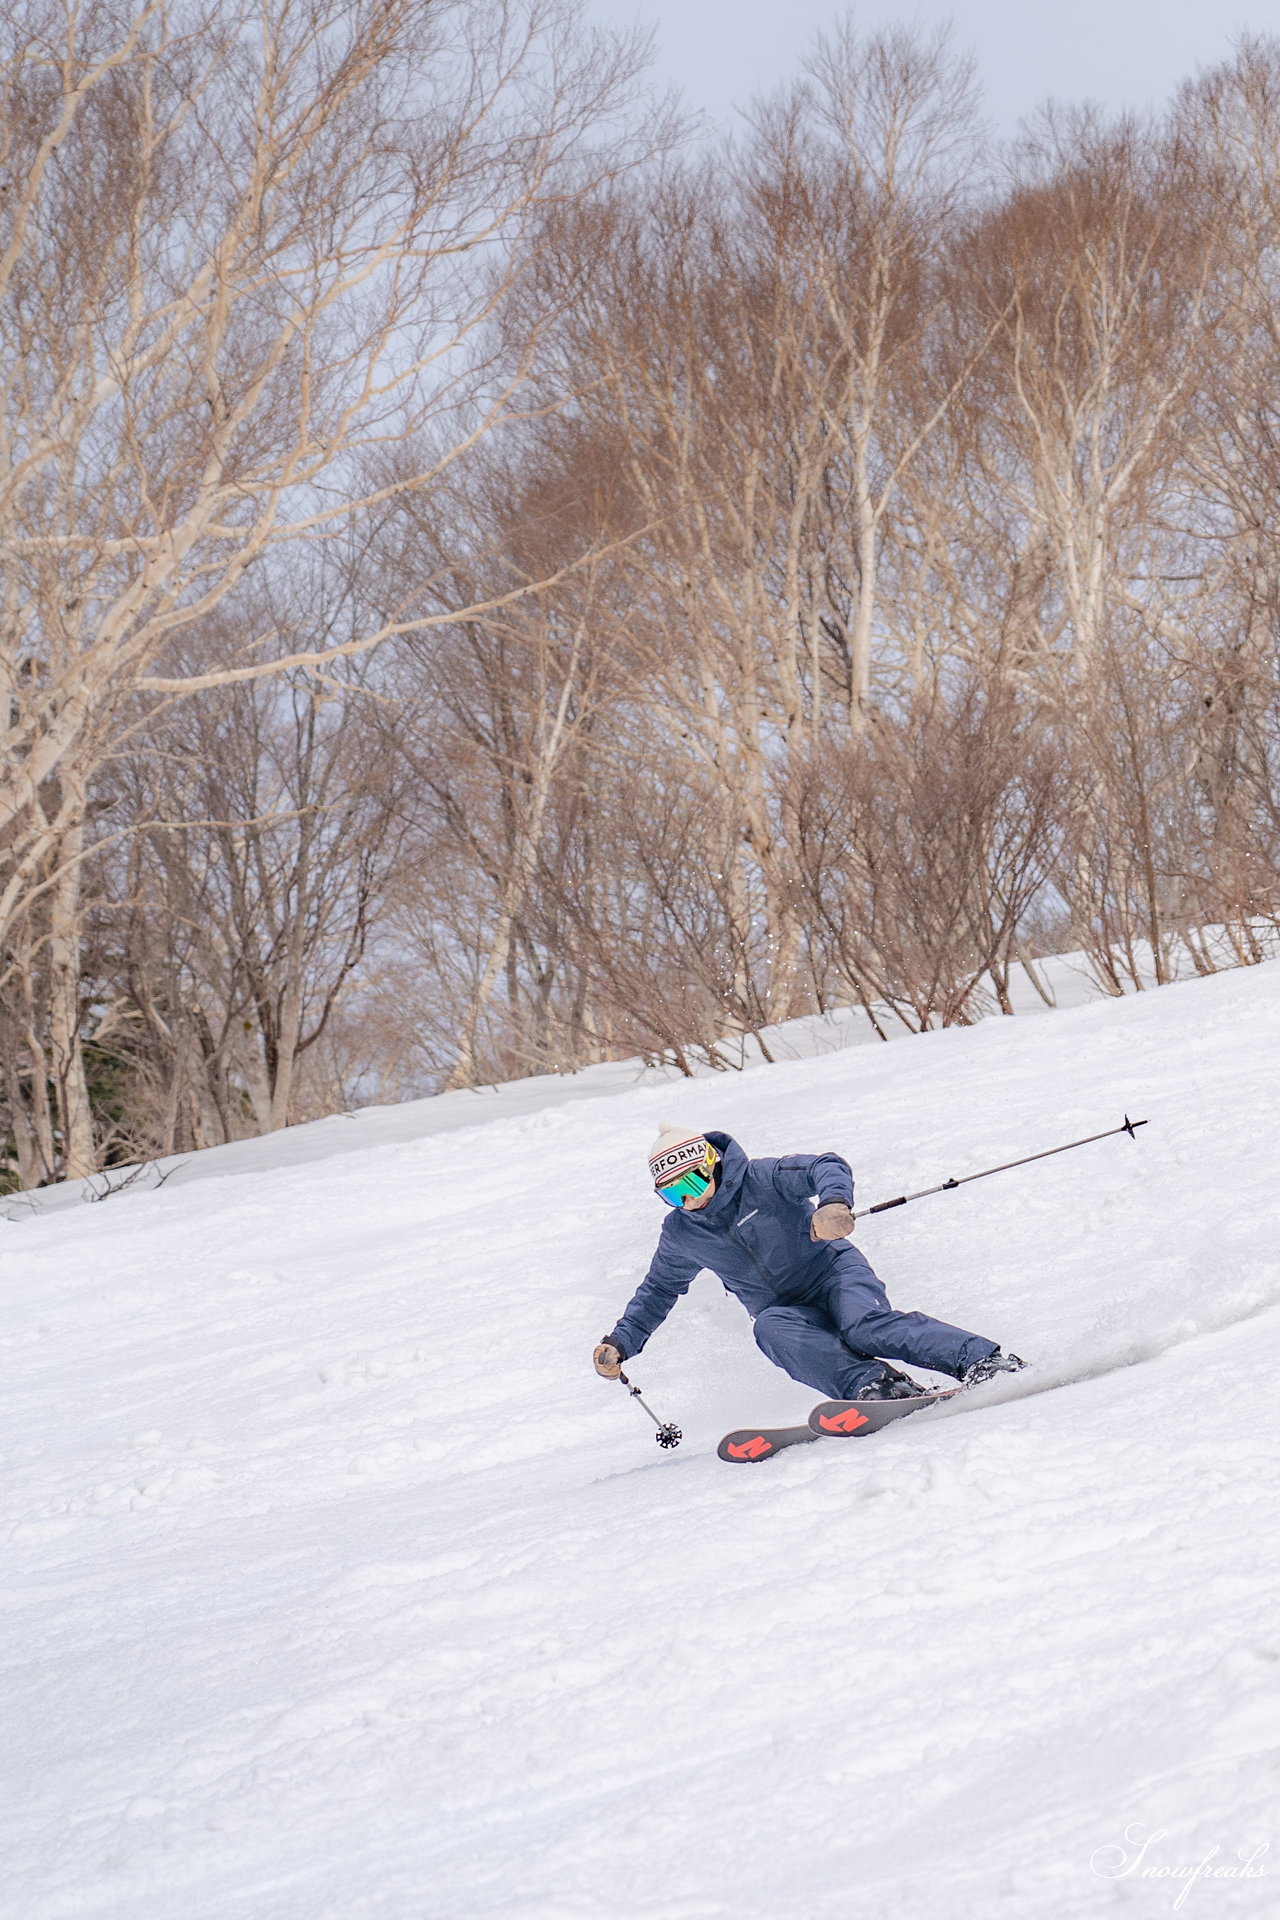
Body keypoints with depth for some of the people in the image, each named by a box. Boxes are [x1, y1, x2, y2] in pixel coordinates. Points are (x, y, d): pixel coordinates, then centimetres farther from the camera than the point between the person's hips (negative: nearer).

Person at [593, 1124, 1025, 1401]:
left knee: (865, 1326, -35)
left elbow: (827, 1167, -21)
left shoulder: (761, 1179, -9)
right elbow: (657, 1291, 23)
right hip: (790, 1311, 4)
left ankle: (984, 1361, -42)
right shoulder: (681, 1233, 7)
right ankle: (870, 1385, -52)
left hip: (834, 1271, -4)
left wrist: (833, 1202, -44)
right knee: (770, 1327, -33)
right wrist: (620, 1343, 13)